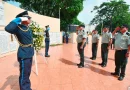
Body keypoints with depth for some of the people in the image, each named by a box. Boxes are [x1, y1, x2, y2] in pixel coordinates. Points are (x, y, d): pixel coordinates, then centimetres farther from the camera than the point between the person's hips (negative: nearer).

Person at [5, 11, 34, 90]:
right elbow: (7, 28, -36)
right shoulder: (18, 28, -15)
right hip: (24, 55, -8)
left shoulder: (28, 28, 9)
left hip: (29, 54, 9)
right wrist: (19, 19, -28)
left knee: (28, 73, 21)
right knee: (24, 74, 6)